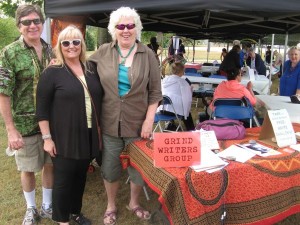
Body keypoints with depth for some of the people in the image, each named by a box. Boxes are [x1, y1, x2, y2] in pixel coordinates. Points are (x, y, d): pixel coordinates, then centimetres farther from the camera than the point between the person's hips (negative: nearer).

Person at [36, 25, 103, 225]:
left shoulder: (92, 70, 6)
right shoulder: (52, 73, -9)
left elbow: (100, 99, 14)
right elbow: (42, 108, -9)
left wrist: (99, 130, 12)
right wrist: (47, 138, -13)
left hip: (88, 136, 5)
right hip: (64, 139, -5)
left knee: (81, 176, 17)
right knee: (63, 179, 7)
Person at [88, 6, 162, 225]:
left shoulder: (147, 55, -3)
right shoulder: (103, 53, -1)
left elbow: (155, 91, -2)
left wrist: (149, 120, -7)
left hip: (137, 123, 0)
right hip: (109, 123, 1)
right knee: (110, 167, 14)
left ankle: (134, 202, 40)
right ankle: (111, 205, 38)